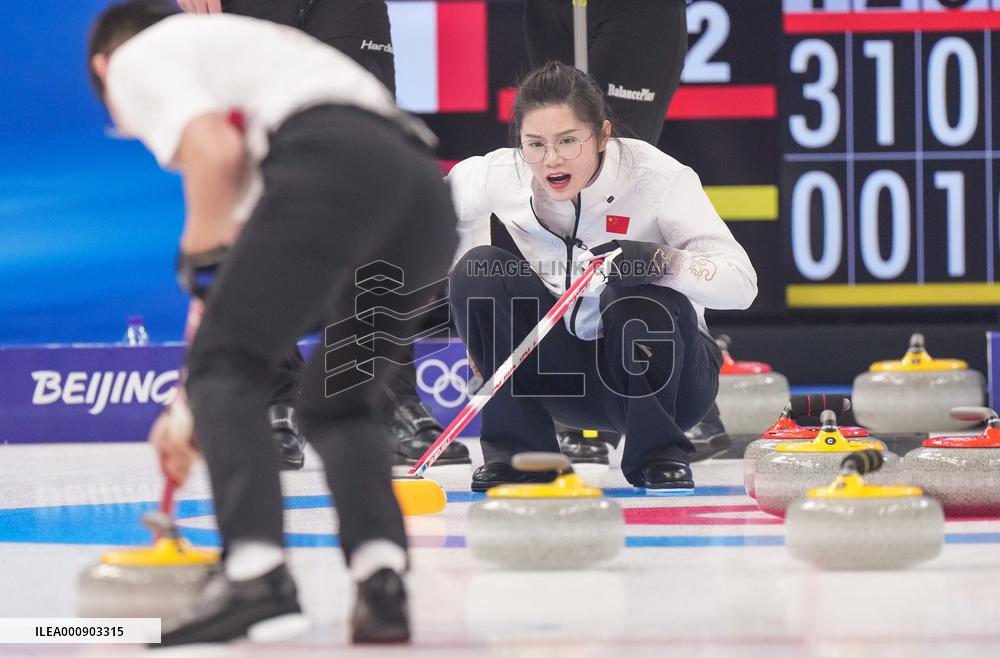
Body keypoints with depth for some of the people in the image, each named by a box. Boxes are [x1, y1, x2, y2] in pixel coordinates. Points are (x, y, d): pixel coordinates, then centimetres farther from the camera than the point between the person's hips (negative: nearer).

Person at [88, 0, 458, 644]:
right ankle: (381, 579, -1)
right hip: (425, 187, 8)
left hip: (332, 166, -8)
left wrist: (200, 262, 9)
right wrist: (192, 407, 49)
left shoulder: (139, 58, 19)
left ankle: (256, 573, -20)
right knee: (340, 401, 21)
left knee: (226, 369, 0)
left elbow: (215, 148, -5)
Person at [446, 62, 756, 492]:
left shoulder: (657, 176, -22)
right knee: (478, 269, -20)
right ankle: (519, 448, -10)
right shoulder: (498, 178, -14)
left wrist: (659, 261, -46)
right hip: (565, 373, 3)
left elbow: (741, 283, -29)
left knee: (638, 304, -36)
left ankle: (658, 454, -10)